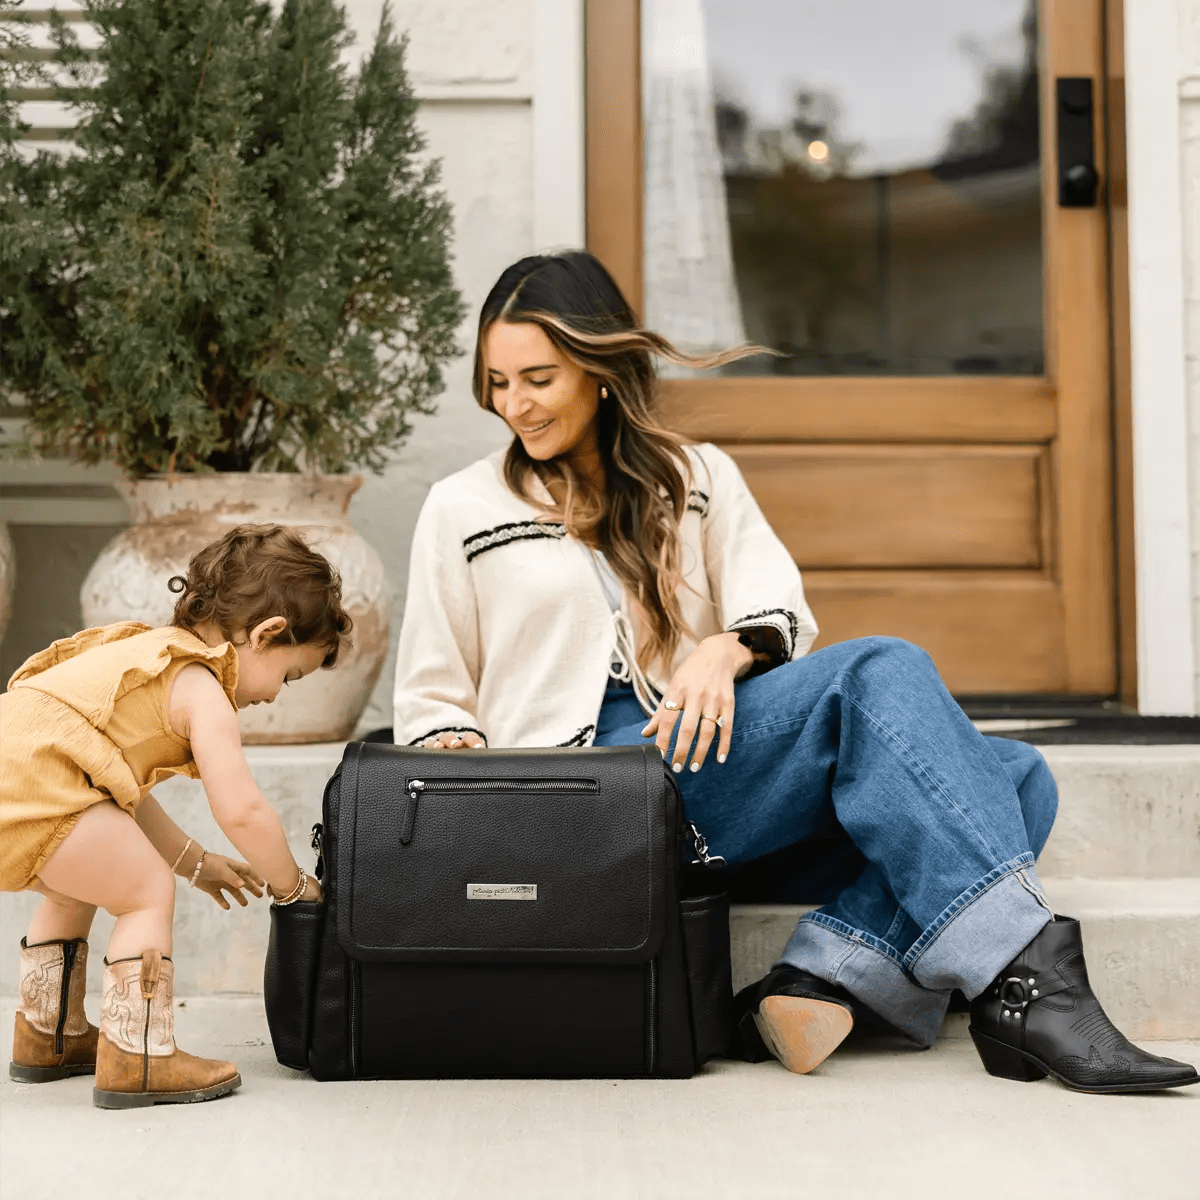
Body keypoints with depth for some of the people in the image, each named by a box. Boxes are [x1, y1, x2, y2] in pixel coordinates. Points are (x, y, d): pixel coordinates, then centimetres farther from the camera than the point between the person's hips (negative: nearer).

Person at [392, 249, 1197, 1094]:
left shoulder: (699, 478, 20)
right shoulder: (463, 509, 15)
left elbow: (781, 611, 7)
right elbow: (432, 699, 16)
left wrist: (725, 649, -15)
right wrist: (458, 753, -7)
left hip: (699, 746, 5)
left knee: (1013, 777, -18)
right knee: (881, 669, -27)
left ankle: (820, 980, -34)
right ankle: (1027, 977, -37)